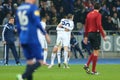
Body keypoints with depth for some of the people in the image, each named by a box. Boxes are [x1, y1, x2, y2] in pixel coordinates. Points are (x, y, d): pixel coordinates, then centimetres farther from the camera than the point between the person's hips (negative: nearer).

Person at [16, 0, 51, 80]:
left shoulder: (19, 8, 12)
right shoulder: (33, 7, -9)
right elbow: (37, 23, -15)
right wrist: (46, 34, -6)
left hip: (23, 39, 8)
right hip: (32, 38, -8)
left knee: (30, 61, 13)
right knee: (39, 61, -4)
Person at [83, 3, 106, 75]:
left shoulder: (89, 14, 12)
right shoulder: (98, 14, -9)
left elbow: (86, 26, 13)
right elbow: (99, 25, -17)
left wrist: (86, 36, 18)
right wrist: (103, 35, -15)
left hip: (89, 33, 7)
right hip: (96, 33, -7)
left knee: (95, 52, 17)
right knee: (96, 52, -2)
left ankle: (87, 65, 3)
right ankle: (93, 70, -2)